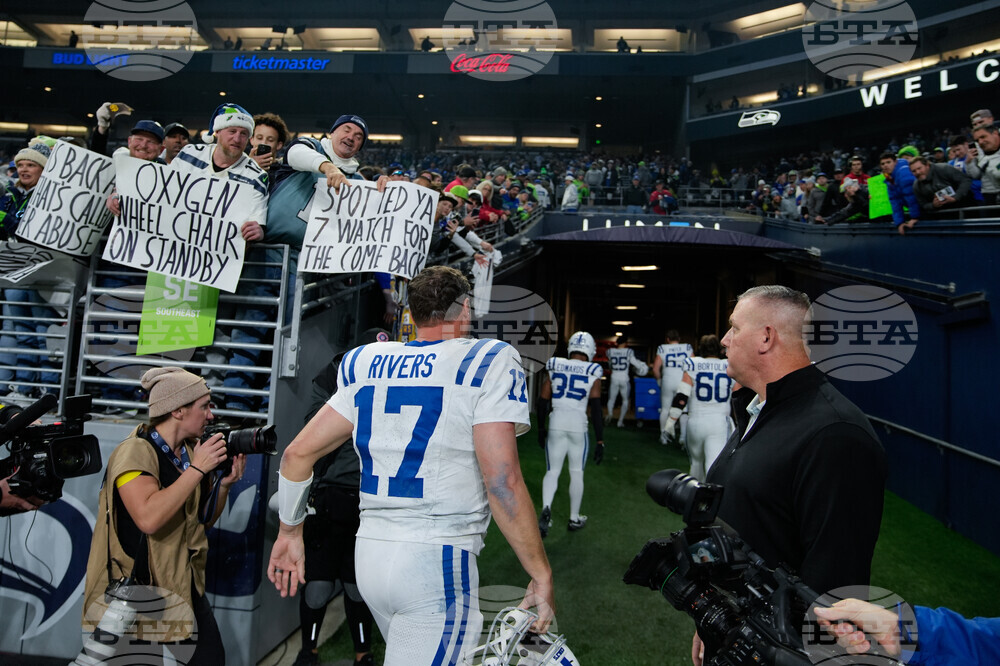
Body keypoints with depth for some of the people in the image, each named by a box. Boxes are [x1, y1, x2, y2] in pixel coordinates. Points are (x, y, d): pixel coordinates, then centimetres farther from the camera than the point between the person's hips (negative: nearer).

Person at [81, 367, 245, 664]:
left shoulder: (191, 451, 6)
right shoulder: (135, 452, -16)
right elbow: (148, 519, -31)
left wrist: (224, 483, -4)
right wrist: (197, 469, -24)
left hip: (185, 589, 7)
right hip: (137, 594, -6)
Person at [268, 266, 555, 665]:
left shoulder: (367, 365, 8)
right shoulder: (487, 363, -8)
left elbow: (298, 452, 10)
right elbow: (502, 482, -16)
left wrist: (290, 531, 23)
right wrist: (541, 575, -6)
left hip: (369, 553, 7)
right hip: (436, 558, -7)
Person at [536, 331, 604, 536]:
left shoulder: (554, 367, 1)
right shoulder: (593, 373, -5)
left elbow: (543, 401, 5)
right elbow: (596, 409, -8)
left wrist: (541, 429, 17)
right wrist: (600, 441, -3)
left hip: (556, 424, 1)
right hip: (578, 426, -1)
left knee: (552, 471, 11)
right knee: (576, 473, 15)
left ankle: (546, 509, -14)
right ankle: (574, 519, 26)